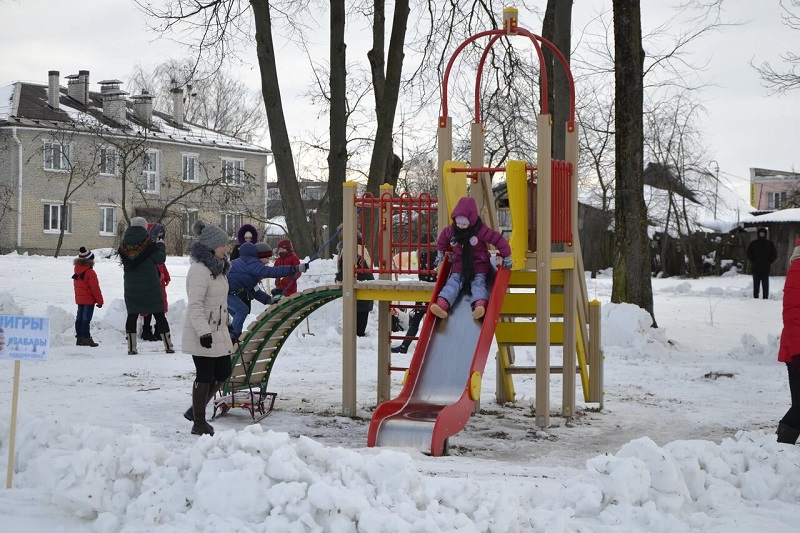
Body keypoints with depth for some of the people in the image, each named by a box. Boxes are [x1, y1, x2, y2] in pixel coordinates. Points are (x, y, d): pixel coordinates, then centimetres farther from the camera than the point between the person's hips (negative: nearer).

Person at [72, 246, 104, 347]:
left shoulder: (77, 271, 6)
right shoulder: (90, 273, -17)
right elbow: (95, 288, -15)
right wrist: (100, 301, -10)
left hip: (79, 299, 8)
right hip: (89, 300, -8)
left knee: (79, 317, 11)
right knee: (86, 319, -7)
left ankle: (79, 337, 16)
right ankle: (86, 338, -8)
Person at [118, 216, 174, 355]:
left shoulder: (124, 246, -3)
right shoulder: (149, 245, -13)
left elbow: (123, 261, 8)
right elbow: (161, 259, -7)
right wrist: (161, 246, 10)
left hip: (131, 287, 2)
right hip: (151, 286, -2)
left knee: (132, 315, 8)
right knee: (159, 315, 7)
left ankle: (131, 348, 3)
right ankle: (168, 346, 10)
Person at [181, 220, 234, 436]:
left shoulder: (217, 266, 13)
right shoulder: (200, 270, -18)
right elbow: (195, 305, -23)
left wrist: (228, 322, 25)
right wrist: (203, 331, -27)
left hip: (218, 330, 10)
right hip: (202, 333, -10)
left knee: (223, 372, 13)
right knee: (205, 376, -3)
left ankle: (195, 410, 27)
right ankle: (199, 423, 9)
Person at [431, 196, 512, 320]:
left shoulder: (481, 230, -20)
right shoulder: (452, 229, -6)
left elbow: (498, 239, -15)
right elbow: (443, 237, 17)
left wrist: (506, 257, -11)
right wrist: (440, 253, 22)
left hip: (479, 265, -3)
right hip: (459, 264, 3)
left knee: (478, 283, -21)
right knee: (453, 282, -14)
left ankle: (480, 304, -47)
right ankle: (442, 304, -35)